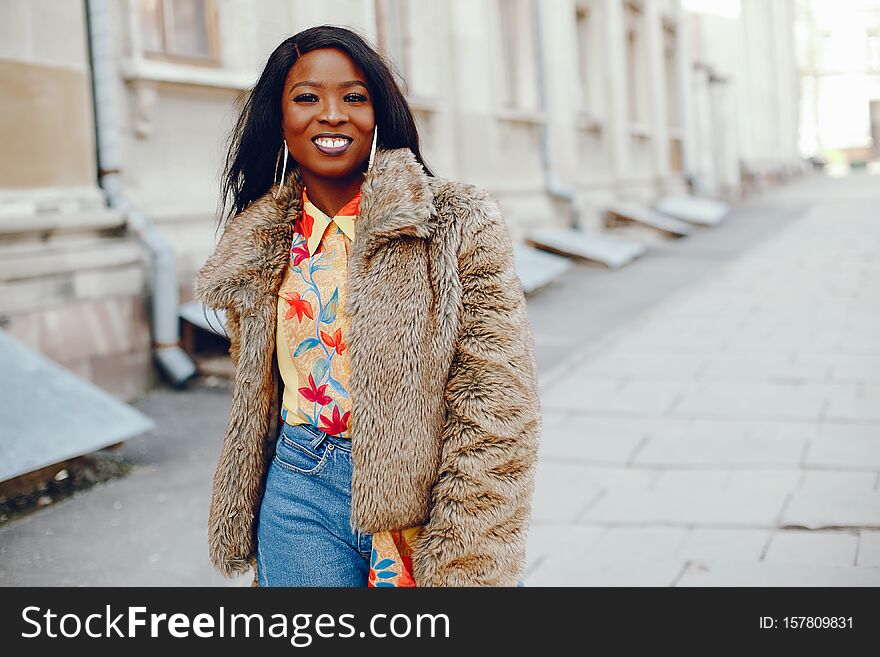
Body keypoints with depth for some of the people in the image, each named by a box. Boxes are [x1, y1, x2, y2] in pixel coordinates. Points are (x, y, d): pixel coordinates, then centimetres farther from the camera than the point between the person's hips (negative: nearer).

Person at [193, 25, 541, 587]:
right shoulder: (259, 250, 5)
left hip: (429, 500, -3)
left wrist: (463, 570, -18)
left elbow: (498, 412, -13)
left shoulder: (460, 225, -9)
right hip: (300, 501, 3)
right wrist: (249, 540, 18)